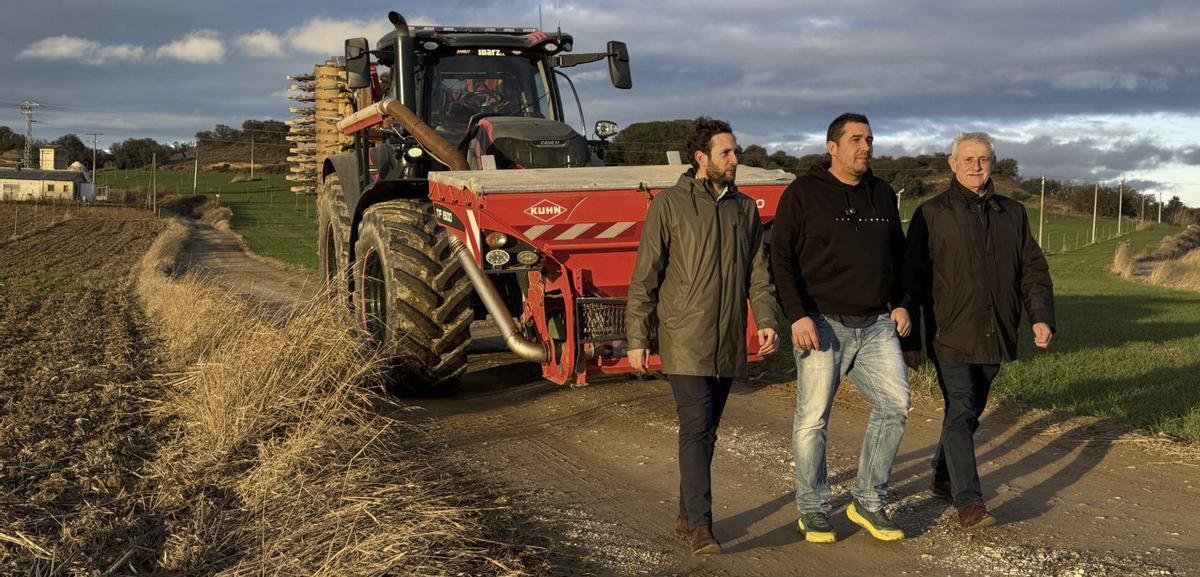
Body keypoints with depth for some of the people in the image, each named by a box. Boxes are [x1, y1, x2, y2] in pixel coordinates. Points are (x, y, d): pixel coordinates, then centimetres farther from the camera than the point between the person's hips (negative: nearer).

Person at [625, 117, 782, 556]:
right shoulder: (669, 204, -5)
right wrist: (637, 338, -7)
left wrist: (767, 320, -6)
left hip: (728, 343, 5)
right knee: (696, 428, -11)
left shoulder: (744, 208, 10)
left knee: (707, 431, 12)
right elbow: (645, 277, -4)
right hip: (684, 341, -5)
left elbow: (759, 273, 11)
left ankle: (687, 515, 25)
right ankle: (700, 526, -10)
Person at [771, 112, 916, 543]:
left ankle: (868, 501, 10)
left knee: (895, 403, -5)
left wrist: (898, 304, 12)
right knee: (813, 419, 0)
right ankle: (813, 509, 16)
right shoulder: (803, 194, -4)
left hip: (876, 326, 5)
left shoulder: (883, 195, 14)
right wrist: (797, 316, -15)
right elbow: (781, 259, -7)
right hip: (823, 325, -5)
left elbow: (897, 256, 24)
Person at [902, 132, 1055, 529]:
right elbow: (913, 275, -1)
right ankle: (968, 501, -11)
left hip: (995, 338, 5)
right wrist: (908, 331, -4)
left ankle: (943, 478, 32)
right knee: (961, 413, -10)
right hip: (951, 335, -5)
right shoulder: (932, 214, -1)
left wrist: (1041, 316, -1)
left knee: (970, 411, 15)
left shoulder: (1013, 214, 12)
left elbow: (1033, 270, 12)